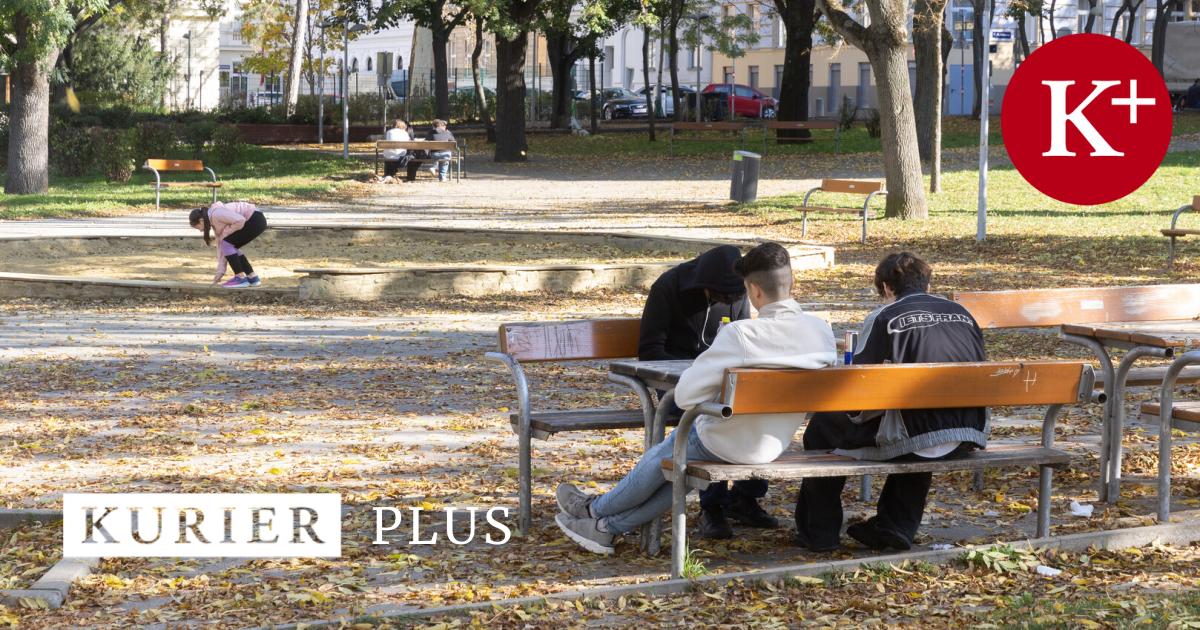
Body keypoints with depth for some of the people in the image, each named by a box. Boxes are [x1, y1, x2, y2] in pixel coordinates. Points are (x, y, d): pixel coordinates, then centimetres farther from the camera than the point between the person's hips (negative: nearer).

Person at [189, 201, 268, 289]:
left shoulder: (216, 214, -15)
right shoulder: (215, 222, 15)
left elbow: (240, 220, -23)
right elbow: (220, 246, 17)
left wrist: (225, 233, -10)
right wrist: (220, 271, 15)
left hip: (257, 220, -10)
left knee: (227, 244, -8)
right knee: (230, 247, 13)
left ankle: (240, 278, -4)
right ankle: (252, 278, 18)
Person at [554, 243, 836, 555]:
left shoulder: (740, 334, -27)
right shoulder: (822, 331, -11)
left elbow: (685, 394, -21)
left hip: (729, 444, -6)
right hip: (776, 445, 6)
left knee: (661, 456, 23)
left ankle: (596, 509, 46)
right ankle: (609, 526, 36)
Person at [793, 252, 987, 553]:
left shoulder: (884, 318, -4)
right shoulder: (962, 314, 12)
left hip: (917, 439, -6)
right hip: (969, 437, 6)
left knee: (823, 425, 16)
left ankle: (819, 533, 23)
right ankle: (897, 525, 35)